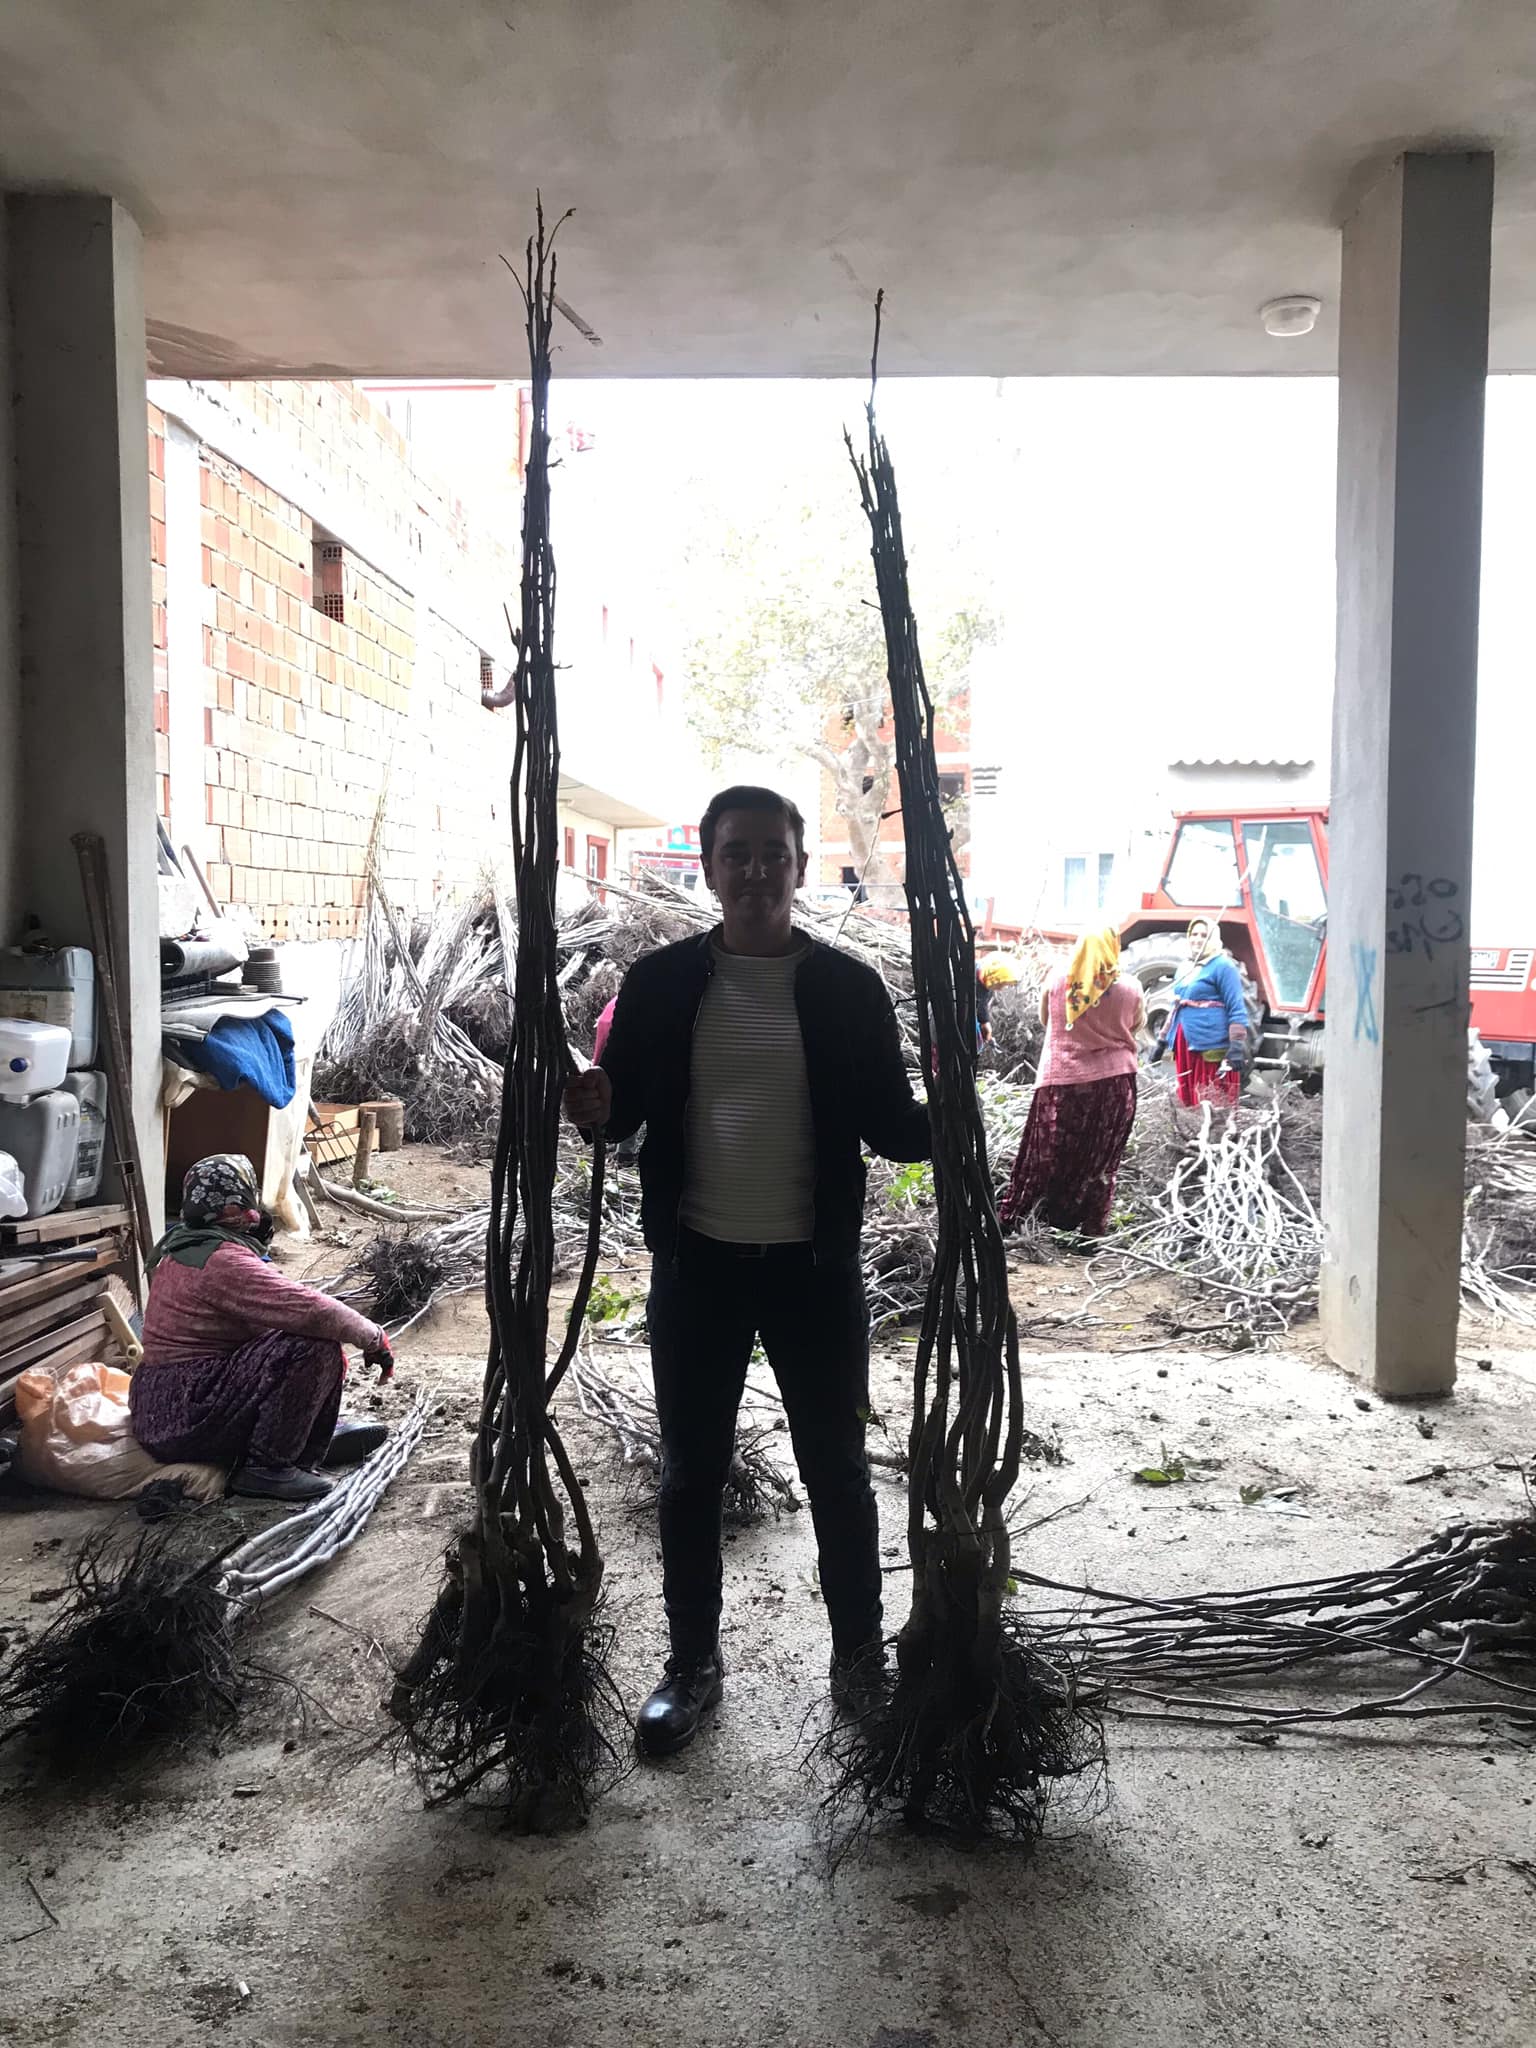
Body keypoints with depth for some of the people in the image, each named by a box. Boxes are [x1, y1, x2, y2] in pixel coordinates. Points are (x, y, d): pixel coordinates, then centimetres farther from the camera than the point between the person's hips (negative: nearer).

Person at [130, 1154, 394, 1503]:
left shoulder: (180, 1247, 12)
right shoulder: (223, 1261, -20)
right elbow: (314, 1311, -26)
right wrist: (376, 1340, -10)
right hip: (185, 1419, -11)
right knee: (315, 1347, -20)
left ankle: (318, 1434, 15)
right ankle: (266, 1467, -12)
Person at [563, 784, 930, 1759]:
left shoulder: (850, 988, -3)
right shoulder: (661, 982, -1)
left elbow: (888, 1124, 0)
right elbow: (626, 1106, 4)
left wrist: (941, 1124, -22)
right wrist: (594, 1104, -19)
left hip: (817, 1266, -1)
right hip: (697, 1265, 1)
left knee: (837, 1466, 13)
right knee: (692, 1471, 13)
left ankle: (860, 1650, 34)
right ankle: (693, 1659, 32)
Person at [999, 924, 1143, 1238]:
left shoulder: (1055, 983, -6)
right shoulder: (1129, 989, -8)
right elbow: (1137, 1025, 9)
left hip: (1059, 1081, 1)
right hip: (1112, 1082, -1)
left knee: (1045, 1155, 10)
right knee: (1101, 1161, 10)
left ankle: (1011, 1217, 16)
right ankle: (1091, 1228, 15)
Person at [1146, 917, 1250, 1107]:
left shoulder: (1223, 966, -5)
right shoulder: (1184, 969, 19)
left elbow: (1237, 1010, -11)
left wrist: (1238, 1047, -21)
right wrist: (1161, 1042, 24)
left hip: (1212, 1049, -8)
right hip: (1186, 1048, 8)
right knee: (1190, 1105, 12)